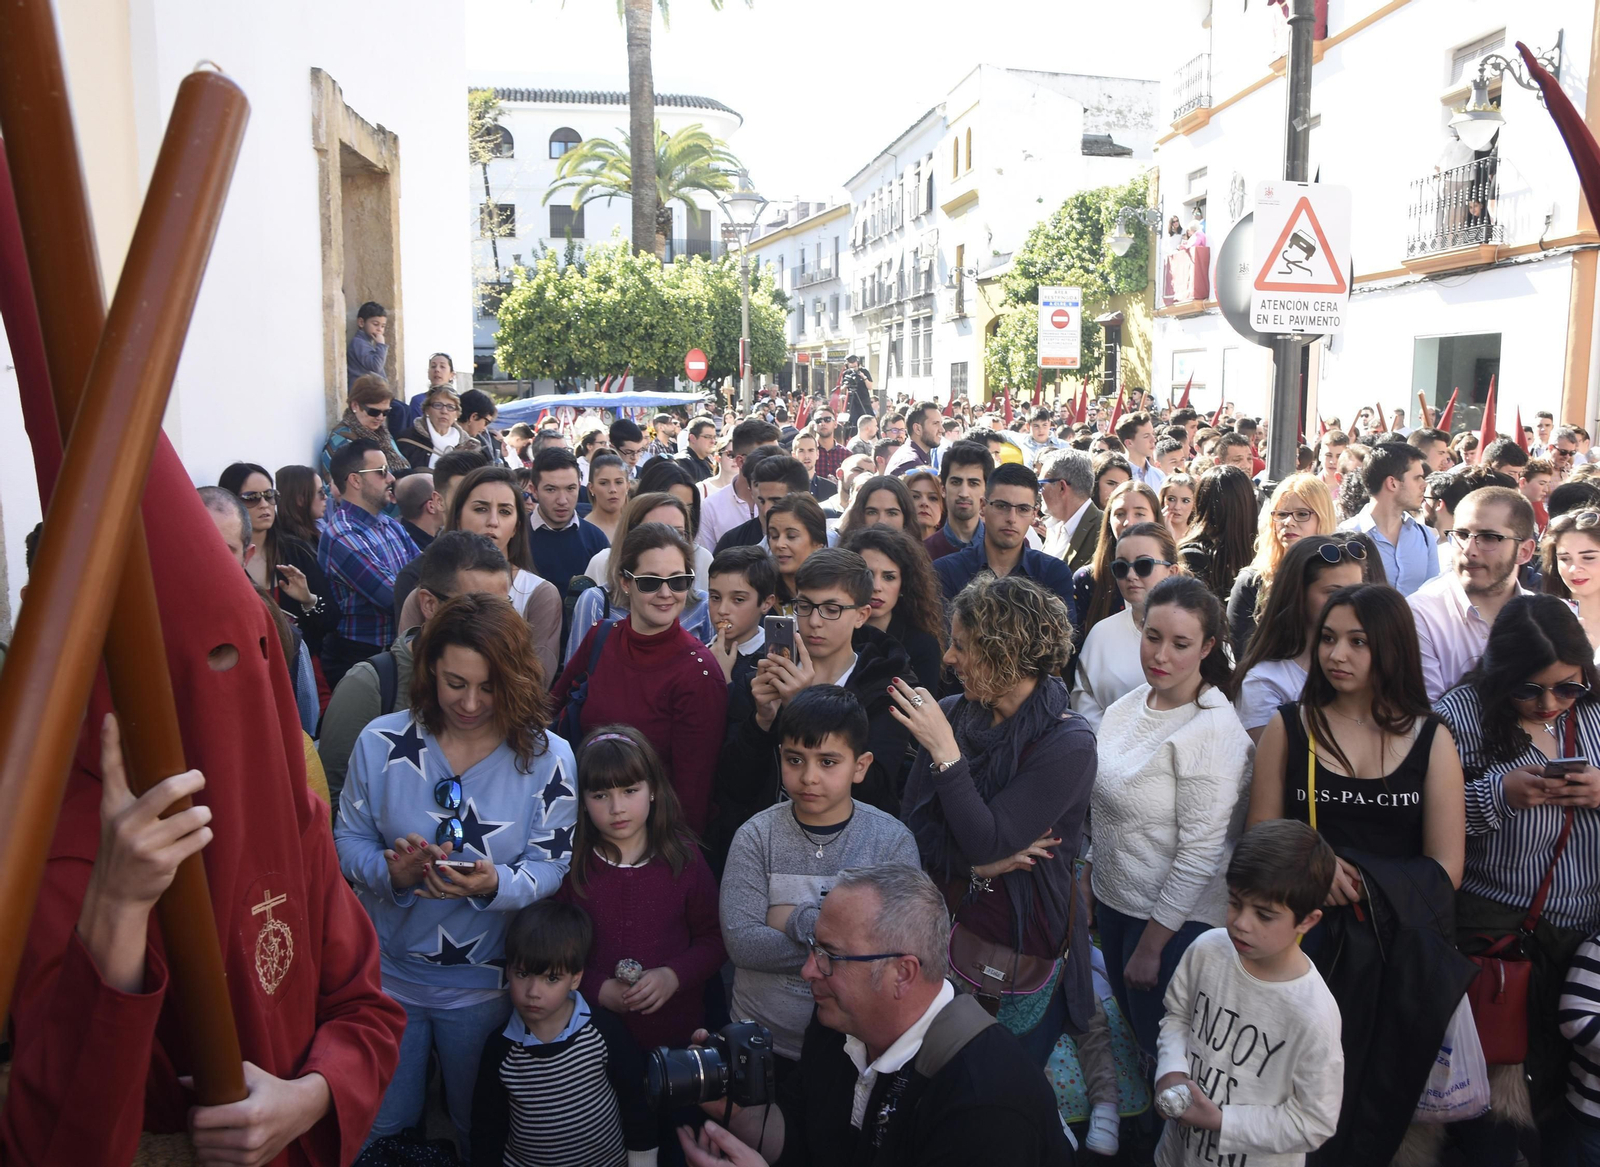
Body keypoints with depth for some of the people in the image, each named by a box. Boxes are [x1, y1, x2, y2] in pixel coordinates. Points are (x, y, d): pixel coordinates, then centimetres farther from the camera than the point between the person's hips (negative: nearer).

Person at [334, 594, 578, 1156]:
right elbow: (348, 840, -5)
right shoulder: (381, 742, -11)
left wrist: (495, 884, -32)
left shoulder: (548, 758, -14)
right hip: (388, 972, 1)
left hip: (485, 983, -1)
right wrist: (391, 873, -25)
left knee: (480, 1130, 21)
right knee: (379, 1128, 22)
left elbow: (550, 867, -13)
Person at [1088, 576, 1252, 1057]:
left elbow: (1200, 851, -22)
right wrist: (1091, 877, 13)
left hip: (1177, 918, -7)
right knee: (1130, 1027, 24)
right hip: (1113, 900, 7)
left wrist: (1151, 944, -17)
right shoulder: (1129, 705, 0)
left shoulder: (1214, 730, -23)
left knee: (1159, 1043, 11)